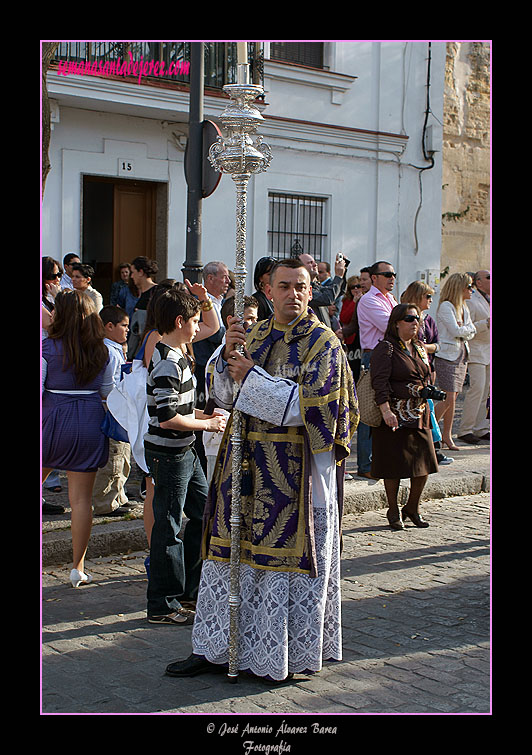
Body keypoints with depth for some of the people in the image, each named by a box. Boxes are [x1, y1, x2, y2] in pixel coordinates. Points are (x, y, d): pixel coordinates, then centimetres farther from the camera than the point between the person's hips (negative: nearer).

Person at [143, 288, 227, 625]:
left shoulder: (176, 355, 12)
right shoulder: (168, 363, -21)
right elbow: (167, 418, -26)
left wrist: (203, 415, 12)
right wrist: (207, 424, -15)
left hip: (184, 450, 10)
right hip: (168, 454, -10)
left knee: (205, 512, 16)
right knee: (169, 528, -1)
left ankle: (189, 588, 28)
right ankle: (163, 605, 9)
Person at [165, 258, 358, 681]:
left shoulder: (323, 343, -6)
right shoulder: (254, 337, 12)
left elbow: (304, 406, -17)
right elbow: (225, 396, 6)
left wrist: (251, 376, -16)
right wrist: (229, 355, -12)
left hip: (295, 471, -5)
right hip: (246, 466, 6)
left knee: (288, 558, 2)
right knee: (232, 549, 9)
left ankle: (291, 655, 17)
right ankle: (214, 650, 18)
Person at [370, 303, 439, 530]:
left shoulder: (420, 348, 16)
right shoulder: (385, 349, -7)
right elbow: (380, 383, -17)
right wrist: (386, 411, -26)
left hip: (420, 415, 7)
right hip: (395, 416, -7)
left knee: (424, 464, 5)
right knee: (394, 465, -1)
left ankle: (412, 508, 23)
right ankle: (393, 512, 15)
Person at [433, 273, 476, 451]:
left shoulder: (464, 307, 16)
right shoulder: (446, 306, -11)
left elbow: (472, 332, 11)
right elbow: (456, 331, -18)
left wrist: (464, 330, -9)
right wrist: (468, 328, 0)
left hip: (461, 356, 8)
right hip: (447, 357, -8)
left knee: (453, 398, 7)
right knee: (449, 399, -12)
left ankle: (447, 435, 12)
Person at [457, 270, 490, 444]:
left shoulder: (489, 300, 18)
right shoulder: (470, 301, -10)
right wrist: (486, 323, -23)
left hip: (488, 352, 8)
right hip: (475, 352, -8)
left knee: (484, 391, 7)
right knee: (477, 388, -14)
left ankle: (480, 429, 11)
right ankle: (465, 430, -10)